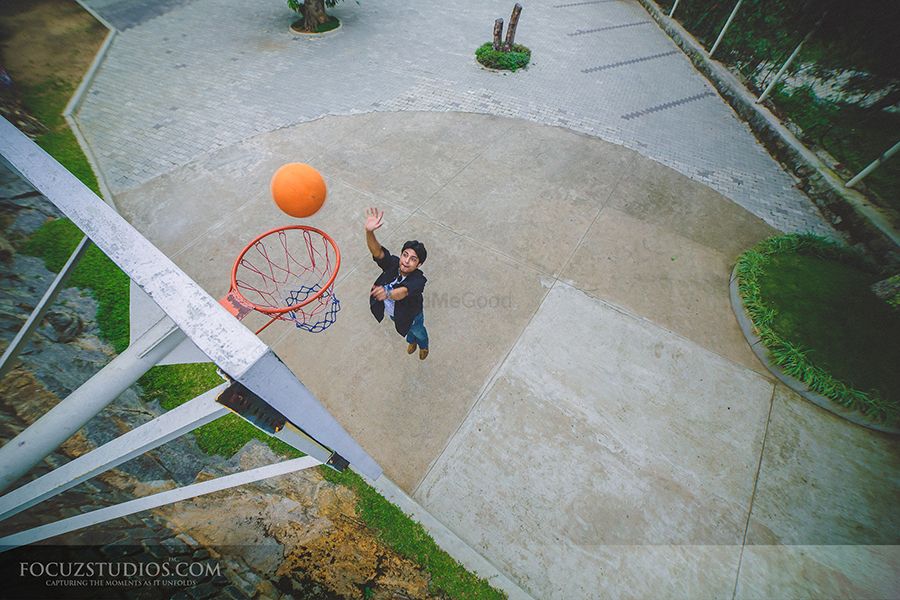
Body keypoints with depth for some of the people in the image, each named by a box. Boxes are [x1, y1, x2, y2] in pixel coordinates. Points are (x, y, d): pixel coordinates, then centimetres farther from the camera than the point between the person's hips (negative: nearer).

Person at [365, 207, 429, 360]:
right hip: (392, 313, 4)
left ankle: (423, 346, 70)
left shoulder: (418, 280, -43)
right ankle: (412, 342, 74)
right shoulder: (393, 263, -31)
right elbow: (377, 251, -48)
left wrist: (388, 293, -86)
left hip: (411, 315, -4)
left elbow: (403, 292, -63)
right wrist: (369, 232, -67)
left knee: (418, 331, 32)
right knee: (408, 331, 37)